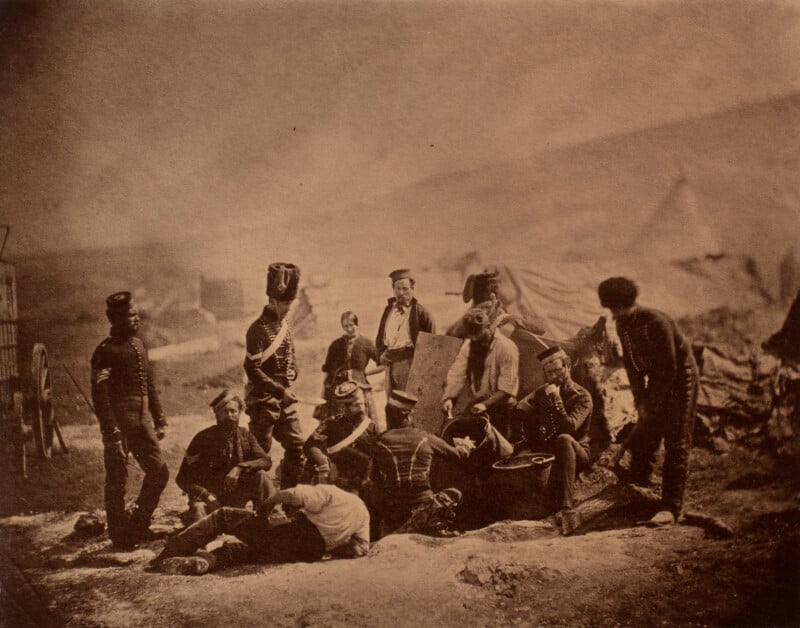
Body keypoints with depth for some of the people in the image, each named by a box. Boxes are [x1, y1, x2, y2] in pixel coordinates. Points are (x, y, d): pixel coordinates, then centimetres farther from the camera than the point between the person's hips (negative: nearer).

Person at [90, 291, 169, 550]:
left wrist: (159, 420, 16)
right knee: (117, 481, 3)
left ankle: (138, 525, 24)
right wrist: (112, 433, -20)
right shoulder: (106, 351, -11)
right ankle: (121, 537, 15)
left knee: (159, 472, 8)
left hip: (142, 420, 8)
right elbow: (100, 395, -16)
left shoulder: (139, 344, 13)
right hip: (120, 422, -7)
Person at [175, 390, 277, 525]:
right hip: (208, 495, -4)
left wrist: (240, 468, -27)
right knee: (198, 509, -40)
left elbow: (266, 461, -9)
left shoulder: (245, 436, 3)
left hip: (235, 500, 4)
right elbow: (183, 478, -8)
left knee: (260, 475, -21)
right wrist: (206, 495, -25)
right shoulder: (203, 439, -8)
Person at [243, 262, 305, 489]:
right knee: (260, 450, -1)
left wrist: (292, 372, 3)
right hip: (263, 398, -8)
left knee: (296, 444, 8)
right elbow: (252, 369, -19)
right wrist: (279, 390, -20)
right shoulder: (259, 329, -15)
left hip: (285, 396, 8)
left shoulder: (285, 324, 11)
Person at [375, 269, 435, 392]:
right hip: (391, 365, 6)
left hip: (410, 363, -6)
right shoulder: (389, 310, 17)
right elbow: (380, 338, 23)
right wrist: (381, 354, 5)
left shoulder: (421, 312, -1)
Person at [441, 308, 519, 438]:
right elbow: (457, 374, -1)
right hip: (473, 408, 5)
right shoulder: (469, 344, 5)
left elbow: (507, 388, -17)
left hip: (498, 409, -5)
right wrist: (449, 397, -16)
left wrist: (485, 404, -27)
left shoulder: (507, 348, -13)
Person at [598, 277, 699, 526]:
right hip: (657, 379, 8)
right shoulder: (623, 325, -3)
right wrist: (640, 400, 0)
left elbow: (670, 368, -24)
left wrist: (653, 405, -17)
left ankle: (671, 507, -9)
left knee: (676, 444, -9)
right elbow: (631, 364, 7)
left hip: (680, 378, -8)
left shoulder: (656, 323, -28)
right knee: (641, 439, 11)